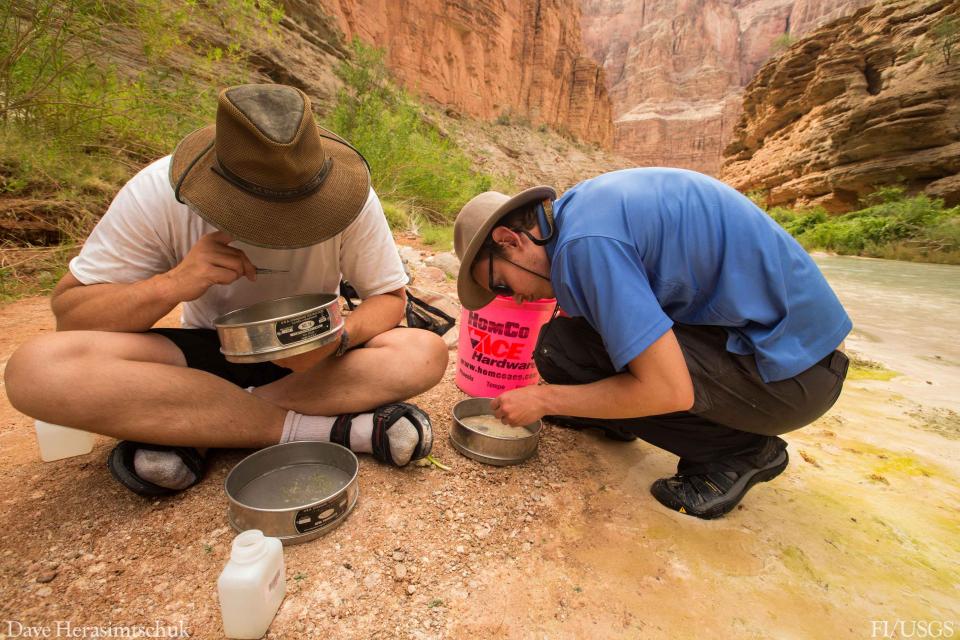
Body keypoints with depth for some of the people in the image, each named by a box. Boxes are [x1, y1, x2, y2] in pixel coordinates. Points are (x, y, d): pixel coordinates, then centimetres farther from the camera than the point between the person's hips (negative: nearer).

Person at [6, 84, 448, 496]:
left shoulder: (349, 196, -19)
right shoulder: (157, 193, -18)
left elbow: (389, 296, -11)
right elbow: (66, 312, -12)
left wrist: (340, 337, -32)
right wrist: (172, 284, -32)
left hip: (307, 354, 1)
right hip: (206, 352, 0)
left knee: (424, 354, -27)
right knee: (37, 368, -27)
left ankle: (189, 430, -21)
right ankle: (330, 429, -26)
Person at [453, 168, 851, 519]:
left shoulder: (584, 242, -25)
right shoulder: (583, 203, 5)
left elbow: (669, 391, -26)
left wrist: (544, 399, -13)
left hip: (788, 373, -8)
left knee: (563, 350, -18)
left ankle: (738, 451, -2)